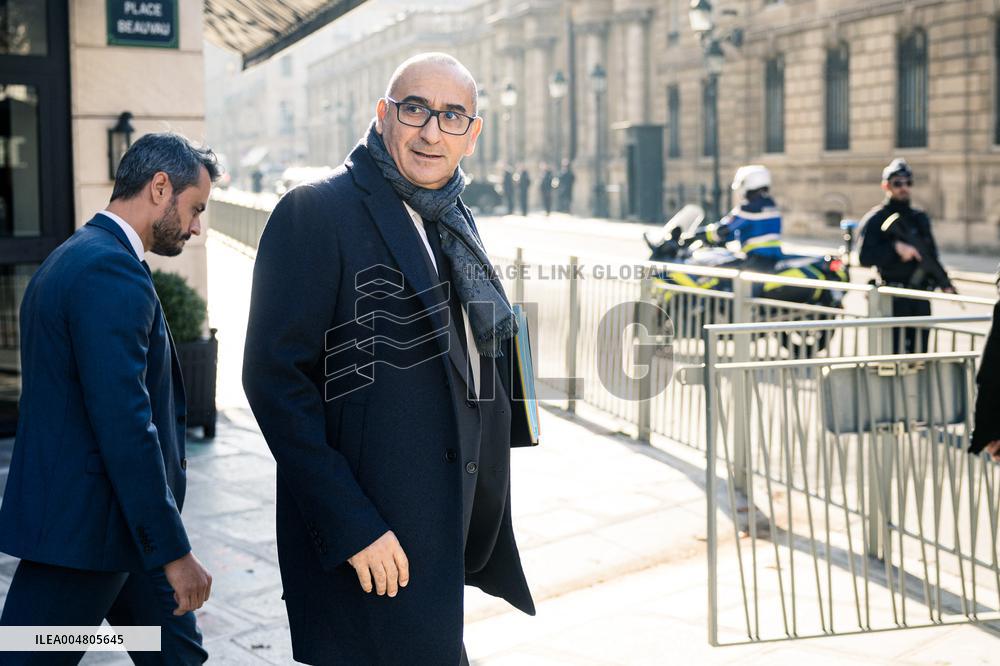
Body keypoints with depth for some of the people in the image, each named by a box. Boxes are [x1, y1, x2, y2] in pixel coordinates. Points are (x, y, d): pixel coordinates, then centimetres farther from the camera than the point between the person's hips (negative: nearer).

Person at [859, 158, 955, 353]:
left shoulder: (920, 218, 16)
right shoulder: (875, 219, -3)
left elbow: (932, 255, 22)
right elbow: (864, 257, -14)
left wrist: (944, 284, 9)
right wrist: (896, 248, -23)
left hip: (921, 298, 6)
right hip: (894, 299, -6)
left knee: (919, 351, 9)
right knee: (895, 353, -7)